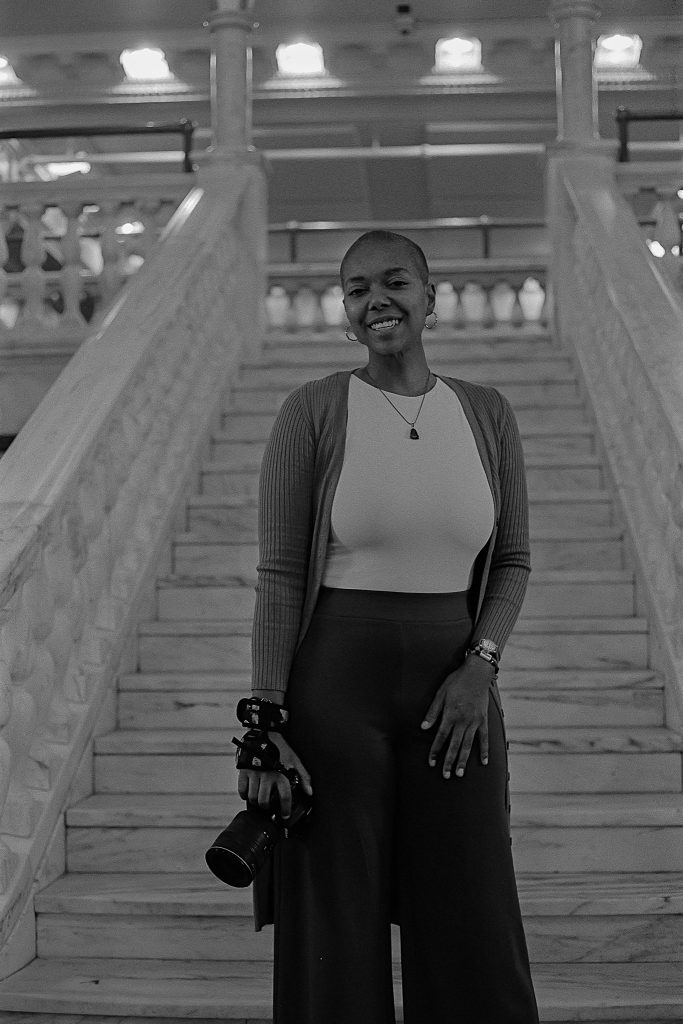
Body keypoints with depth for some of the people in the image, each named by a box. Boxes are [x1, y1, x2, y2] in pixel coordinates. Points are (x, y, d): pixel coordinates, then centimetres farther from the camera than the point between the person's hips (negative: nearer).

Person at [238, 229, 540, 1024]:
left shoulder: (486, 414, 4)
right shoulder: (312, 411, -5)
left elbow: (512, 561, 9)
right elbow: (280, 573, -7)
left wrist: (480, 663, -8)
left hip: (453, 686, 3)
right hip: (335, 682, -2)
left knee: (472, 924, 7)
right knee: (335, 929, 6)